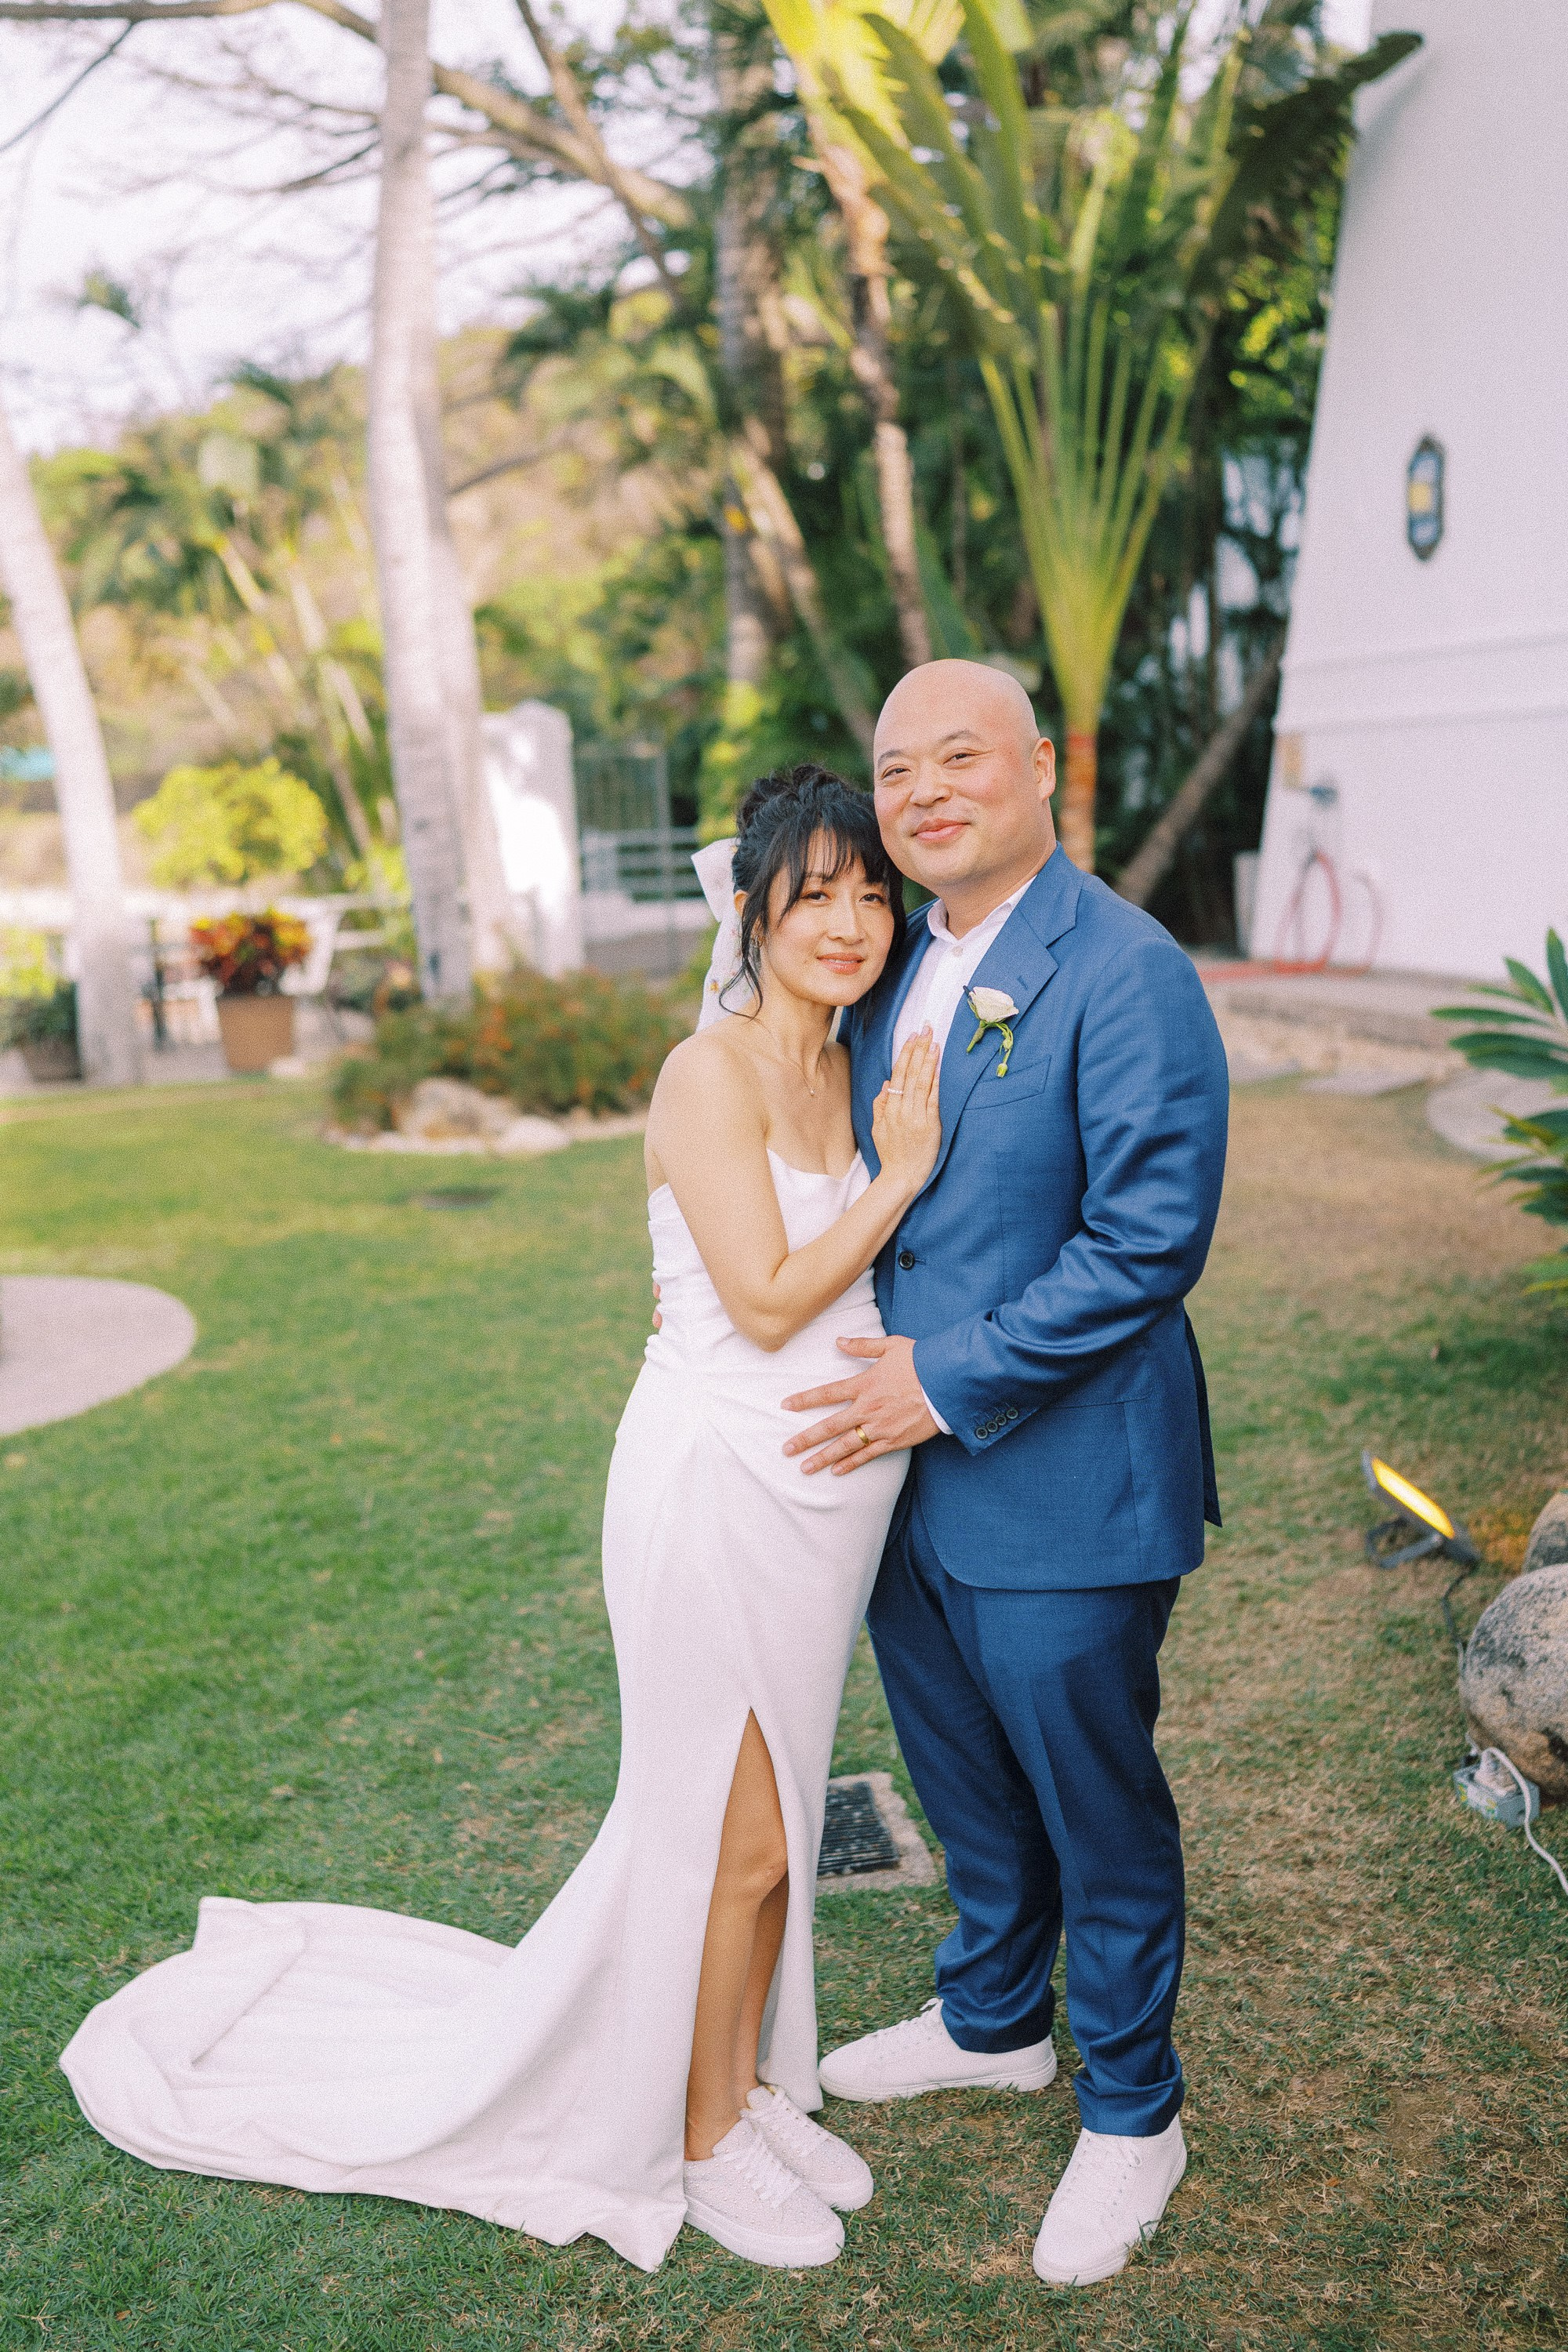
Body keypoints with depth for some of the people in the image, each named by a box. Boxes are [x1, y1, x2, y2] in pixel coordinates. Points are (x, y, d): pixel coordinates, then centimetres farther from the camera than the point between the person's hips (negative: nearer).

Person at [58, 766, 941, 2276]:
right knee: (729, 1826, 7)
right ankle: (703, 2137, 29)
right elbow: (765, 1301, -20)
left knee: (773, 1812, 20)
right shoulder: (709, 1074, -17)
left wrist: (906, 1160, -2)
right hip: (720, 1484, -8)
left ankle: (749, 2083, 40)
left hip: (828, 1491, 8)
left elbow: (860, 1286, 9)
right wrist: (901, 1177, -14)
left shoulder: (853, 1076, 8)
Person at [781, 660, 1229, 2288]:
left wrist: (948, 1382, -20)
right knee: (966, 1779, 25)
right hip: (907, 1467, 8)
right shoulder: (895, 969, 8)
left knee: (1098, 1811, 11)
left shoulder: (1125, 973, -18)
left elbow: (1149, 1239, -23)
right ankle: (992, 2021, 49)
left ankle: (1130, 2114, 34)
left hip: (1061, 1482, -7)